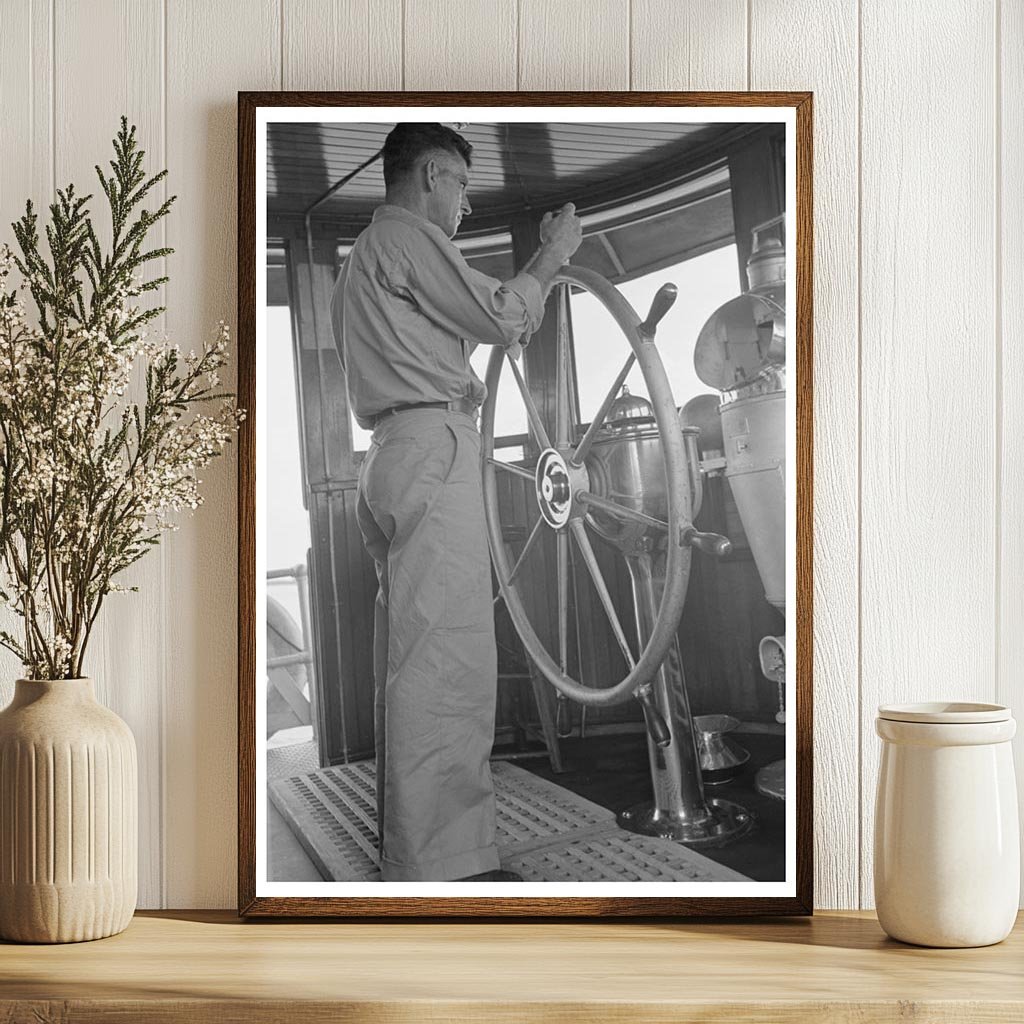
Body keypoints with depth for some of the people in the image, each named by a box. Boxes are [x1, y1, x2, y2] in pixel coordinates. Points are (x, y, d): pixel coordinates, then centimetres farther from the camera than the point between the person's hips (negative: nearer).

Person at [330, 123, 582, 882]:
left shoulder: (366, 255, 30)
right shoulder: (408, 237, -3)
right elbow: (500, 317, -6)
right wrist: (553, 254, 7)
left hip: (393, 459, 11)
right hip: (433, 450, -11)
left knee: (412, 660, 10)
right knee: (447, 657, -14)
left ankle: (409, 848, 13)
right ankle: (445, 862, -16)